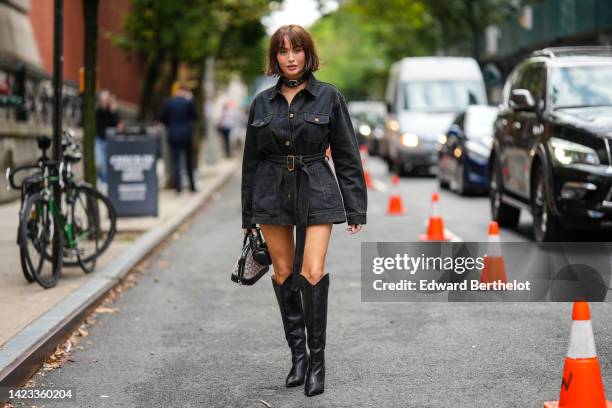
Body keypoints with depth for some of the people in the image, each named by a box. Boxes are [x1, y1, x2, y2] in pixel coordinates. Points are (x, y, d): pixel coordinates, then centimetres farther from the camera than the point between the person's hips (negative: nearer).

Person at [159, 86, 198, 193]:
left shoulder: (168, 102, -4)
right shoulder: (188, 102, -9)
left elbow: (162, 118, -1)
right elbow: (194, 116, 2)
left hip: (173, 135, 0)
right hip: (187, 135, 0)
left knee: (176, 161, 2)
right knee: (189, 161, 13)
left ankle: (178, 186, -7)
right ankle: (192, 186, 18)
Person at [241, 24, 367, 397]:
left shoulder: (329, 97, 0)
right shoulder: (262, 103, 7)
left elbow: (347, 156, 1)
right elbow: (251, 160, 13)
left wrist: (356, 209, -3)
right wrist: (248, 215, 12)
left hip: (316, 193, -3)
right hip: (272, 194, 3)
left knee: (313, 273, -14)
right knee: (284, 274, 6)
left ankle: (317, 360, -3)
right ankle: (298, 353, 19)